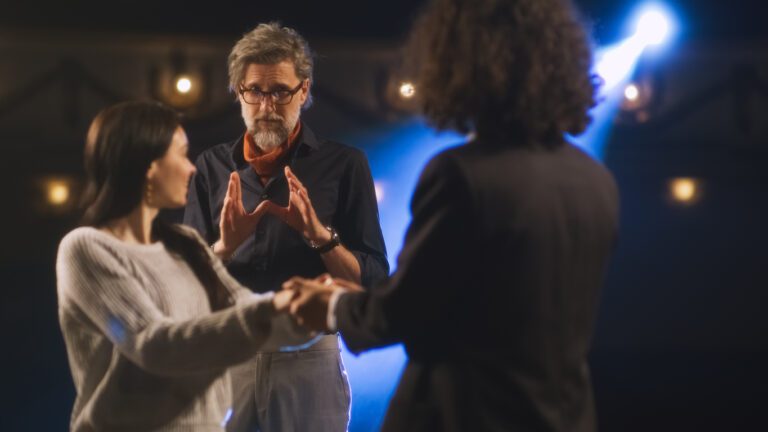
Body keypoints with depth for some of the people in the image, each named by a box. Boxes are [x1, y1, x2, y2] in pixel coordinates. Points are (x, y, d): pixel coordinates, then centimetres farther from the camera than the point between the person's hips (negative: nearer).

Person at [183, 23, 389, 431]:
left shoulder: (343, 164, 0)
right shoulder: (212, 166, 6)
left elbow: (373, 281, -2)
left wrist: (320, 235, -18)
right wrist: (225, 247, -14)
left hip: (309, 355, -2)